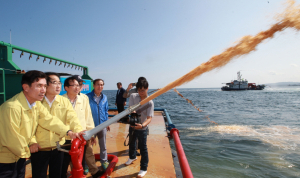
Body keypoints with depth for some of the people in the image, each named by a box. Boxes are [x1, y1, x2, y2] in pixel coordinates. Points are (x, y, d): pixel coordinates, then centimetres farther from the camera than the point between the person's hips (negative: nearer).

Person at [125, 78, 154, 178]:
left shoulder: (150, 102, -21)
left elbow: (149, 118, -27)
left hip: (142, 128, -4)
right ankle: (132, 157, 55)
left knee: (143, 148, 3)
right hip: (132, 125, 5)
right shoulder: (133, 96, -11)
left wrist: (142, 125, -46)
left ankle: (144, 168, 23)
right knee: (131, 143, 26)